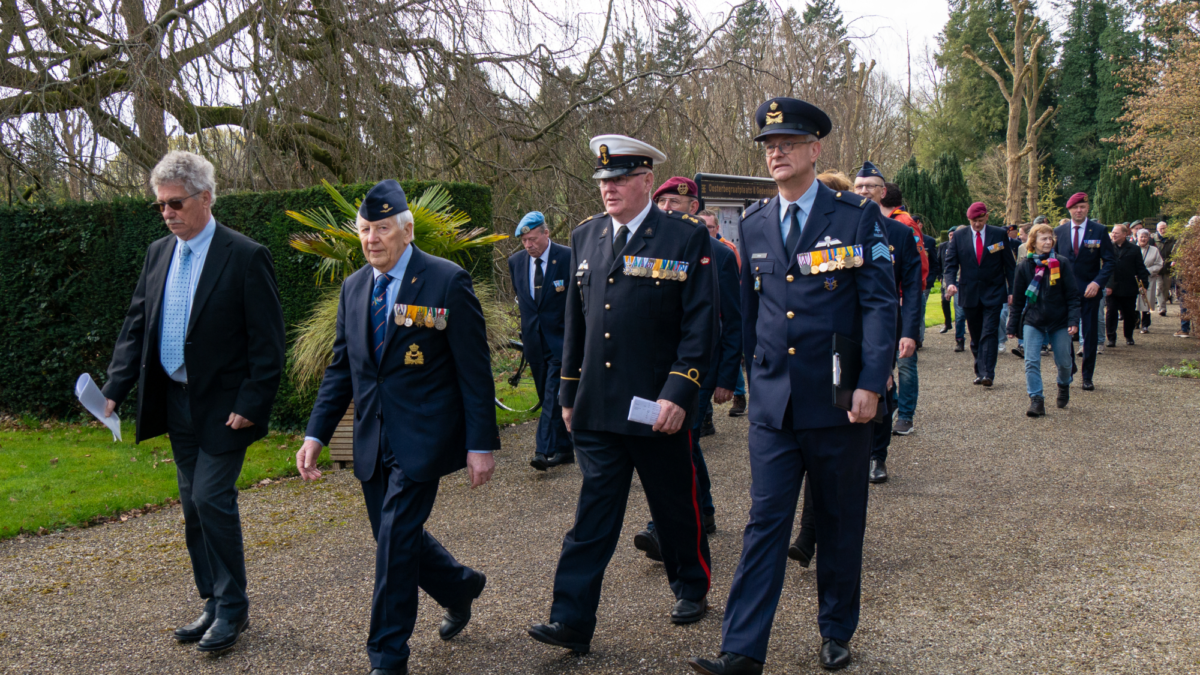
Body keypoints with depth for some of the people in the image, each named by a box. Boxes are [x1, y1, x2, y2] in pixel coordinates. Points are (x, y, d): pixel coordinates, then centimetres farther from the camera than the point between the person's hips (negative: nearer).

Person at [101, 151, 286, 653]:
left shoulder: (246, 257, -12)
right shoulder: (158, 254, 9)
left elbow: (267, 342, -13)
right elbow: (136, 326, 11)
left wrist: (251, 404, -17)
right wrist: (115, 389, 1)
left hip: (223, 405, -7)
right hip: (177, 401, 7)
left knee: (212, 498, -8)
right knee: (194, 507, 12)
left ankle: (232, 608, 7)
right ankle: (215, 603, 24)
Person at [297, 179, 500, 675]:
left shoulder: (447, 282, -10)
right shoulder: (354, 287, 8)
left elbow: (475, 370, -9)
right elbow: (341, 367, 13)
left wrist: (481, 444, -12)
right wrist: (316, 435, 5)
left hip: (422, 438, -6)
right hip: (372, 441, 6)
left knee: (396, 539, -8)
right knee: (394, 538, 14)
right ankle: (460, 587, 42)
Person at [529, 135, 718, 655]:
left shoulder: (687, 238, -5)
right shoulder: (585, 237, 11)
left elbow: (702, 324, -8)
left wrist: (678, 393, -16)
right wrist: (568, 392, 16)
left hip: (658, 408, -3)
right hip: (596, 409, 4)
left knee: (675, 508, 13)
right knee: (593, 515, 4)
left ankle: (692, 588, 35)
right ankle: (572, 621, 5)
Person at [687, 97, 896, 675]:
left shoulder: (858, 216, -3)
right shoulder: (753, 225, 9)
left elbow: (880, 303, -7)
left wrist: (871, 383, -16)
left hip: (838, 403, -2)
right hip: (772, 404, 2)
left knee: (840, 524, 11)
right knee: (765, 523, 1)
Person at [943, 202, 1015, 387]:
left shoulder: (999, 235, 2)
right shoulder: (959, 237, 4)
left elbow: (1009, 264, 5)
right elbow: (950, 263, 3)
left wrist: (1012, 290, 1)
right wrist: (950, 282, -17)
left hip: (993, 293, -2)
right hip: (970, 294, 2)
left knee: (989, 333, -12)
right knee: (976, 336, 9)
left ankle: (987, 373, -16)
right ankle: (980, 371, 21)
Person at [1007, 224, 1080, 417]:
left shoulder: (1062, 264, -2)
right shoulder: (1025, 266, 1)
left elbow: (1072, 295, -2)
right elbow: (1017, 299, 6)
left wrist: (1073, 320, -11)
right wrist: (1013, 326, 6)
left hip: (1059, 321, 0)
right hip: (1033, 321, 0)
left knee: (1063, 361, 10)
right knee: (1032, 361, -9)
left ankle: (1064, 386, 40)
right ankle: (1036, 400, -5)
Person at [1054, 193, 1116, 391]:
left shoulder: (1099, 230, -1)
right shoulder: (1059, 231, 5)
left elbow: (1110, 260, -3)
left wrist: (1098, 282, -16)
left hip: (1089, 290, -1)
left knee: (1090, 334, 3)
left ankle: (1087, 377, 12)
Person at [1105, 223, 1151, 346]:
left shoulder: (1134, 249, 2)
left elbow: (1140, 268, 3)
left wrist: (1144, 283, -5)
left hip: (1129, 289, 0)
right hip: (1111, 288, 0)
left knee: (1130, 314, 10)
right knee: (1111, 313, -4)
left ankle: (1129, 336, 27)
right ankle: (1111, 338, 2)